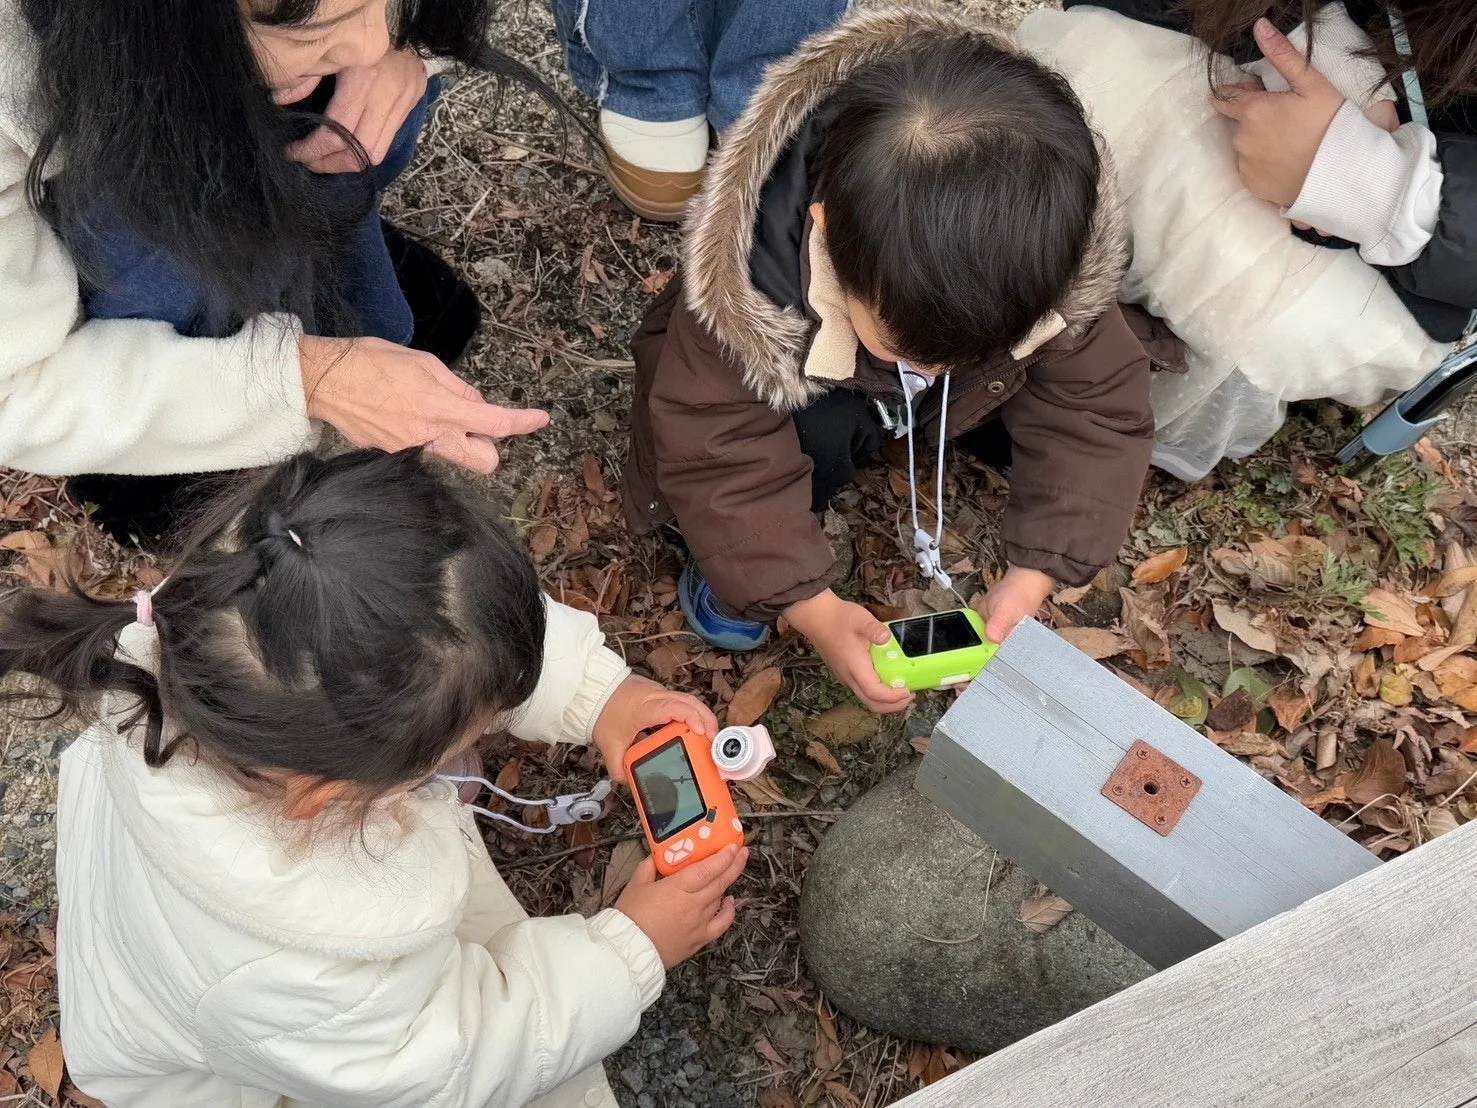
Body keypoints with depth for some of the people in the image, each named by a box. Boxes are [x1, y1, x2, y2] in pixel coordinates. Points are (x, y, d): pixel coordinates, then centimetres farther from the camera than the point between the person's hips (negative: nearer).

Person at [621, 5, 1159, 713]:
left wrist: (1033, 579, -32)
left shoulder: (1049, 252, -34)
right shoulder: (751, 278, -41)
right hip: (801, 381, -3)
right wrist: (815, 610, -36)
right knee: (815, 431, -35)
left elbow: (1096, 410, -24)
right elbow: (718, 456, -33)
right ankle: (732, 558, -6)